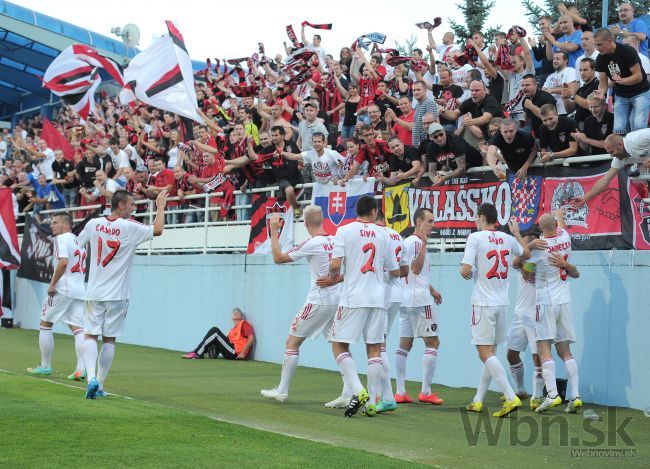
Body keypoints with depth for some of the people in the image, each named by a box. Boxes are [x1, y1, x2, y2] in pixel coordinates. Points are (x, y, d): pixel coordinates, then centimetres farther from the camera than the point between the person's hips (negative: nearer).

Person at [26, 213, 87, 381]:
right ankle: (81, 368, -14)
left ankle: (45, 366, 12)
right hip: (79, 290, 7)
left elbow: (63, 261, -21)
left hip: (62, 289, -7)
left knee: (45, 324, 8)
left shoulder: (61, 239, -7)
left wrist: (52, 284, -16)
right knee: (78, 328, -1)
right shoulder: (79, 241, 19)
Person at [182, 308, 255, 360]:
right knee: (214, 330, 8)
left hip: (236, 354, -8)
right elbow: (227, 340, 21)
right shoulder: (234, 328, 24)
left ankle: (197, 354, -14)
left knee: (215, 332, -13)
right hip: (232, 353, 8)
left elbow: (251, 338, -14)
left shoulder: (244, 323, -1)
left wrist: (243, 353, -19)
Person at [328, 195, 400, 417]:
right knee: (374, 349, 7)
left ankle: (358, 391, -12)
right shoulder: (383, 234, 8)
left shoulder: (344, 231, -1)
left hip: (353, 298, -3)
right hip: (378, 299, 3)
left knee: (339, 345, 5)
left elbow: (335, 264, -11)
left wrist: (333, 274, 11)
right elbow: (395, 271, 12)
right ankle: (372, 402, 6)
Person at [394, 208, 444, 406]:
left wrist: (431, 289, 31)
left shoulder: (407, 241, 20)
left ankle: (400, 392, 4)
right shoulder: (416, 242, -11)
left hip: (405, 300, 10)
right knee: (432, 343, -4)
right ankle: (425, 392, -6)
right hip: (420, 299, -10)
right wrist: (424, 243, -24)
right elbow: (416, 269, -23)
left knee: (404, 344, 6)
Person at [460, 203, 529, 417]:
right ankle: (478, 401, 19)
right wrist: (517, 233, 42)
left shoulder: (476, 238, -10)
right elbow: (526, 254, 28)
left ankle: (511, 397, -20)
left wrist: (465, 272, 7)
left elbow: (466, 270, -16)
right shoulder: (508, 239, 7)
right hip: (502, 303, 6)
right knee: (490, 353, 13)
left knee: (485, 353, -8)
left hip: (483, 302, -6)